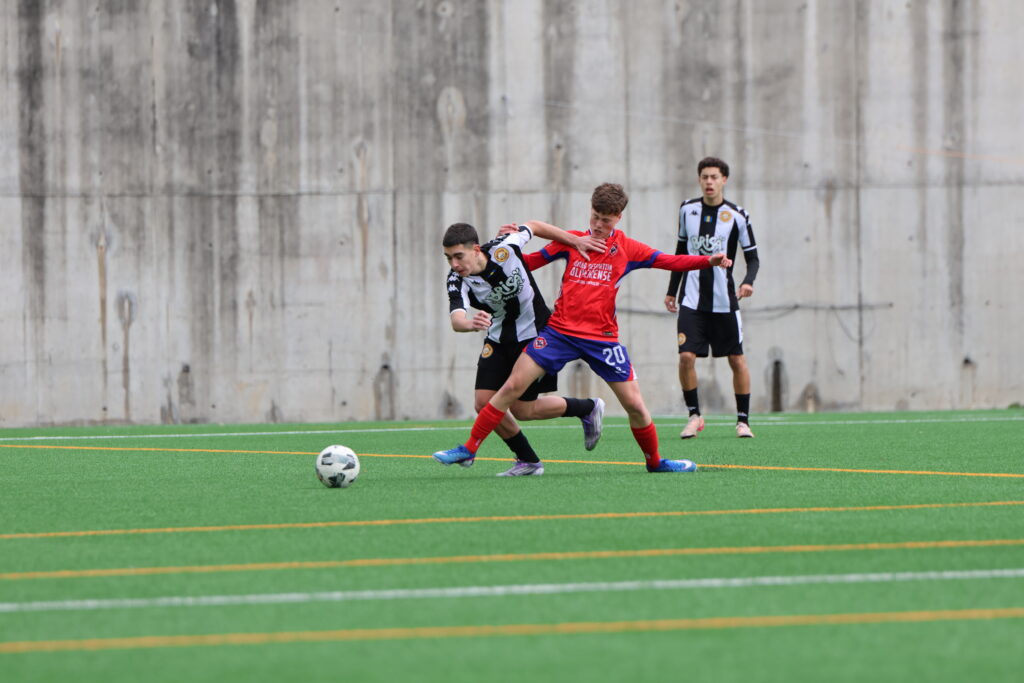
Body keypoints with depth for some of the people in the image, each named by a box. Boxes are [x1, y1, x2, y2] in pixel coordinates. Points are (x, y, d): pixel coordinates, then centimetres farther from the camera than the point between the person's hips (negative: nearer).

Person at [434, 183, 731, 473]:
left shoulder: (627, 248, 2)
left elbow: (670, 262, -2)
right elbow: (531, 261, 11)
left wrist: (709, 261, -15)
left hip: (602, 338, 0)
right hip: (560, 330, 0)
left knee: (634, 404, -2)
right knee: (512, 386, -9)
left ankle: (654, 461, 22)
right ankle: (469, 449, -3)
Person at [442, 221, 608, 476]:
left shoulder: (503, 248, -25)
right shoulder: (457, 281, -21)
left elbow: (534, 227, -3)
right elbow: (457, 319, -40)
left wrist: (576, 240, -4)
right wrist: (472, 324, -64)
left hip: (535, 333, -4)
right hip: (499, 339, 4)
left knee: (521, 409, -4)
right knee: (484, 403, -7)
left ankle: (588, 408, 20)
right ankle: (528, 461, 12)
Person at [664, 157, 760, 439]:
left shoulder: (737, 215, -3)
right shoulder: (687, 209, 6)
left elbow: (752, 257, 1)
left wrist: (748, 281, -19)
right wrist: (671, 290, 18)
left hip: (724, 300, -1)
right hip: (692, 300, 1)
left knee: (737, 360, 2)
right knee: (686, 357, -12)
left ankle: (743, 420, 14)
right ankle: (694, 416, 4)